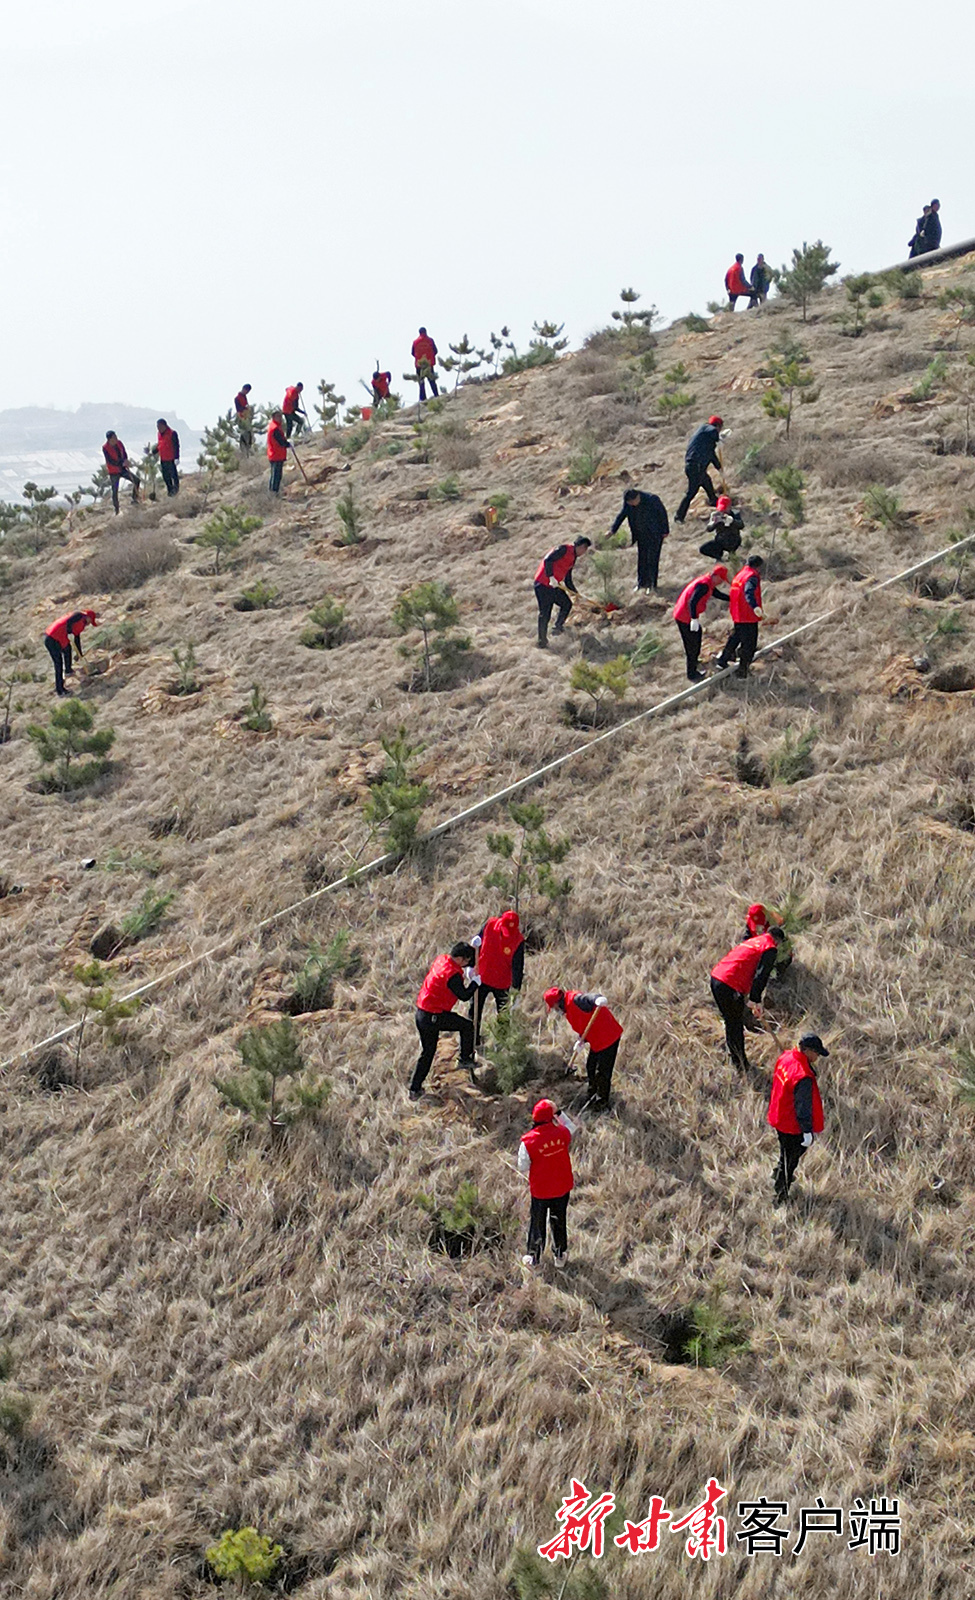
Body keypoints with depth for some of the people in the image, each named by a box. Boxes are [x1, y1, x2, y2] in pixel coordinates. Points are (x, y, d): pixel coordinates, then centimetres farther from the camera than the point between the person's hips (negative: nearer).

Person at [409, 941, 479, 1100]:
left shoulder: (442, 959, 5)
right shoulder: (452, 975, -22)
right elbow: (464, 995, -13)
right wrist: (476, 982, 0)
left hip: (421, 1014, 9)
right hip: (434, 1017, -9)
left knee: (427, 1052, 17)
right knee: (467, 1026, 11)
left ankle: (415, 1090, 19)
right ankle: (465, 1059, 23)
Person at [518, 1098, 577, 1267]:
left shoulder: (528, 1141, -24)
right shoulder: (561, 1133, -18)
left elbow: (523, 1168, -12)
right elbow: (572, 1128, 8)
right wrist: (559, 1113, 5)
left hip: (540, 1190, -2)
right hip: (562, 1187, 2)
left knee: (538, 1223, 18)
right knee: (559, 1221, 22)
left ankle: (533, 1257, 32)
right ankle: (560, 1256, 36)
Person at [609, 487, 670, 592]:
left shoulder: (653, 500, -29)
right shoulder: (628, 502, -15)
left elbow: (663, 514, -16)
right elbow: (622, 515, 1)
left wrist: (665, 531, -7)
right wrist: (613, 530, 0)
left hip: (654, 534, -5)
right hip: (641, 534, 5)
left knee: (652, 559, 3)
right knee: (642, 557, 14)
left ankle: (651, 584, 17)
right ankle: (642, 582, 30)